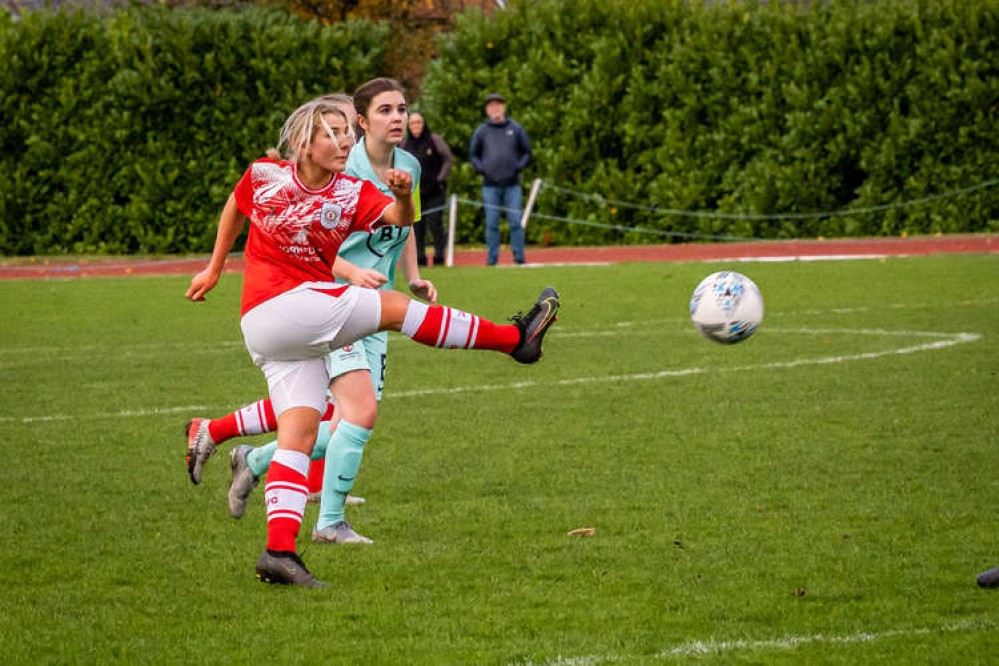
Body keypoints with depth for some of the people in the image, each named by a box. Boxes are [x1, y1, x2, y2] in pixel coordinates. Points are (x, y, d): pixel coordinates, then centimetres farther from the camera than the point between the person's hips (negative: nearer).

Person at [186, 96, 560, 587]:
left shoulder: (353, 193, 1)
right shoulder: (265, 176, -3)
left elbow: (397, 220, -18)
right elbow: (235, 210, 17)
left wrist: (402, 199, -40)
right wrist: (213, 269, 25)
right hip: (272, 310, -5)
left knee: (300, 434, -4)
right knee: (392, 307, -11)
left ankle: (279, 551, -9)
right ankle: (516, 338, -4)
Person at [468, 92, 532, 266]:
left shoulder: (515, 129, 7)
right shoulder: (481, 131, 7)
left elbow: (527, 152, 12)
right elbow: (473, 154, 14)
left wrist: (518, 167, -4)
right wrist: (482, 169, -3)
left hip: (512, 185, 0)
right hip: (490, 186, 0)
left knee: (515, 222, -5)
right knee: (491, 223, 0)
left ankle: (519, 256, -1)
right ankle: (492, 257, 3)